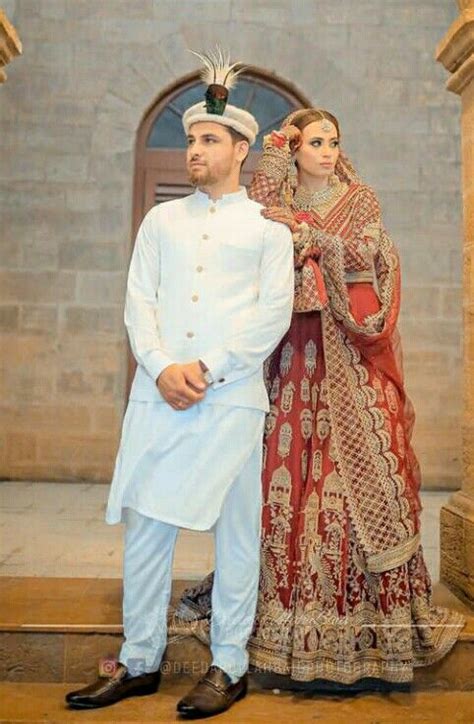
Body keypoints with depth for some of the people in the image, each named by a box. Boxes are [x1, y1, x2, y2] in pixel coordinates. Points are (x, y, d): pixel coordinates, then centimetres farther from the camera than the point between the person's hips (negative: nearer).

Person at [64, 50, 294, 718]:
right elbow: (139, 301, 9)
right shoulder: (162, 219, 18)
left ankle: (229, 667, 17)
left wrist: (207, 368, -11)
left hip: (231, 397, -3)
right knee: (145, 525, 5)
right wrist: (162, 367, -8)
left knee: (235, 531, 3)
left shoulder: (267, 225, 9)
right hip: (157, 392, 3)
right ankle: (139, 662, 19)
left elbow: (273, 314, -1)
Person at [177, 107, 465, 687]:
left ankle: (369, 608, 2)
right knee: (288, 465, -4)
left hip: (349, 356, -1)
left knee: (356, 469, -6)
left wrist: (302, 232, -13)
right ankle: (288, 600, 6)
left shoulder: (360, 200, 12)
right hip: (293, 352, 2)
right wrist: (273, 161, -4)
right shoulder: (279, 199, 16)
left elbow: (362, 255, -6)